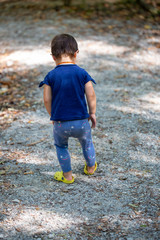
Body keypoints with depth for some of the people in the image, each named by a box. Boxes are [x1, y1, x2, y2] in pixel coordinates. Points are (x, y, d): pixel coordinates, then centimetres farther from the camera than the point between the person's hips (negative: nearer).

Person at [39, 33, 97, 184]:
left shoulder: (51, 76, -7)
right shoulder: (82, 73, -7)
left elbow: (47, 100, -5)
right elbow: (91, 96, -6)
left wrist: (53, 116, 11)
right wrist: (92, 113, 8)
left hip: (60, 123, -1)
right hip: (81, 121, 1)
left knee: (61, 146, 25)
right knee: (86, 143, 27)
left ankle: (67, 175, 31)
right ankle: (90, 167, 47)